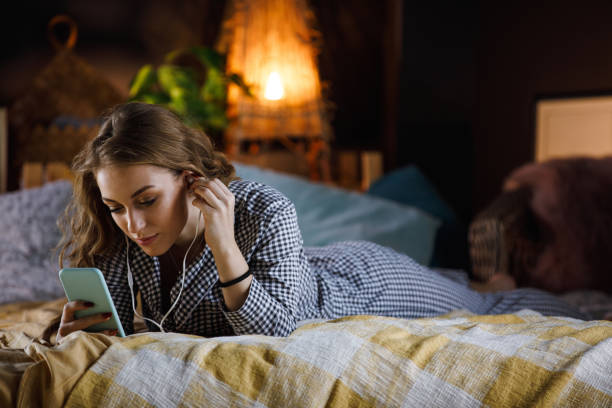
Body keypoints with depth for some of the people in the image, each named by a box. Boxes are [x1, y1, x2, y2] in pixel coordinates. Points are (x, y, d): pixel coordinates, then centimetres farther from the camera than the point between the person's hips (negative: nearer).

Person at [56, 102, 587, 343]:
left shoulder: (264, 214, -41)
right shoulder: (119, 231, -25)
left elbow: (281, 332, -39)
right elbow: (116, 325, -15)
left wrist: (224, 248, -51)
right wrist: (81, 329, -37)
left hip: (361, 284, -5)